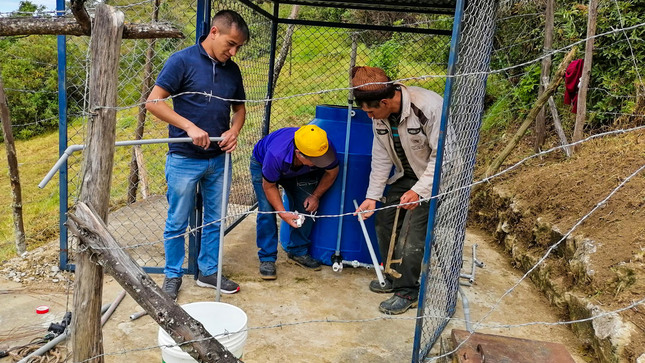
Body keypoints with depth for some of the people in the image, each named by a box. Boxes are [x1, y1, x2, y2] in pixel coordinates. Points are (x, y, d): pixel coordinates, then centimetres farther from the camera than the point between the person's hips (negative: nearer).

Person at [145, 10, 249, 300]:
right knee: (177, 223, 8)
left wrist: (234, 130, -5)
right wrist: (190, 127, -23)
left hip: (218, 159, 5)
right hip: (184, 159, -5)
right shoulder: (182, 61, -10)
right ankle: (173, 276, 25)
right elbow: (153, 102, -15)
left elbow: (239, 108, 16)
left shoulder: (232, 70, 6)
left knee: (215, 220, 14)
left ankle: (209, 272, 30)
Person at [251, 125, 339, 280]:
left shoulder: (325, 149, -36)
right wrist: (283, 213, -29)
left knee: (306, 207, -6)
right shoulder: (276, 155, -46)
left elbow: (332, 172, -12)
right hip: (262, 165, -3)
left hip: (298, 172, 4)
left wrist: (316, 196, -11)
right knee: (267, 210, -17)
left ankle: (297, 252, 12)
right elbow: (269, 186, -26)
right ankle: (267, 258, -5)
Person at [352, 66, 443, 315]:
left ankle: (407, 292, 9)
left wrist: (419, 191, -32)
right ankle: (393, 277, 29)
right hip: (405, 174, 7)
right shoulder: (380, 116, -9)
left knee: (411, 234, -10)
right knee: (384, 219, 9)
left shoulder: (430, 107, -31)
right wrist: (372, 196, -5)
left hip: (433, 179, -7)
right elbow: (381, 158, -1)